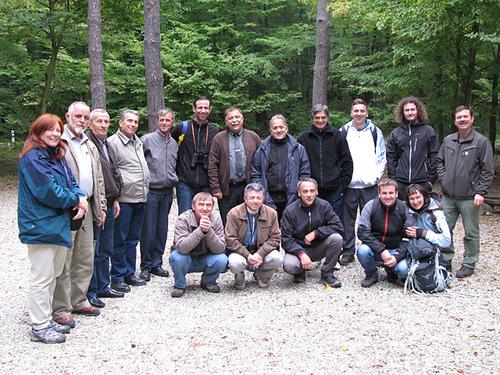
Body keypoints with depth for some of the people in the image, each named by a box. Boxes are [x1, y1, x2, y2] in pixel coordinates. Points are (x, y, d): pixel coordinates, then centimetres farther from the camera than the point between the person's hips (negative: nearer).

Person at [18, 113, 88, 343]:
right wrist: (76, 200, -10)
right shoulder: (32, 158, -13)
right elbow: (47, 191, -20)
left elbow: (71, 183, 12)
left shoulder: (57, 157, 16)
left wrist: (79, 199, -9)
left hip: (58, 225, 10)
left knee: (52, 275, 17)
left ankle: (46, 320, 29)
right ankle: (39, 327, 8)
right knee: (42, 278, -3)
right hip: (40, 227, -9)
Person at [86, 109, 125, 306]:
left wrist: (115, 199, 17)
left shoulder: (107, 145, 17)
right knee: (92, 251, -1)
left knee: (106, 250, 16)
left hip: (108, 205, 9)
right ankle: (90, 292, 9)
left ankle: (103, 286, 28)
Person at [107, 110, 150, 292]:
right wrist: (116, 193, -13)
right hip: (124, 199, -7)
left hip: (140, 198, 8)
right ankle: (117, 277, 10)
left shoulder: (138, 142, 17)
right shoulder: (113, 142, -8)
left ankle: (129, 273, 24)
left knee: (133, 239, 14)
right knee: (120, 240, 1)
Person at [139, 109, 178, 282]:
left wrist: (174, 179, 13)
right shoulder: (147, 140, -6)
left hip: (167, 193, 5)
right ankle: (145, 267, 10)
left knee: (162, 230, 10)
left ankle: (156, 264, 21)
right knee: (148, 231, -2)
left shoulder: (174, 143, 12)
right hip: (151, 192, -5)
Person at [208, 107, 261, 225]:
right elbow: (212, 165, 0)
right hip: (227, 189, -1)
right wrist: (216, 188, -6)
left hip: (248, 188, 1)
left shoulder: (253, 137, 8)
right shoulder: (218, 139, 3)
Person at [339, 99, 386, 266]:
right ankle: (348, 251, 13)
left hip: (370, 184, 0)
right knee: (347, 219, 4)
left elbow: (382, 156, 8)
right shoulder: (344, 131, 6)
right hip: (348, 184, 1)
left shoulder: (375, 131, 7)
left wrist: (377, 175, -2)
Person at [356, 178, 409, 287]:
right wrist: (381, 250, -25)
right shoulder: (370, 206, -9)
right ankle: (371, 275, 0)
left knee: (404, 270, -28)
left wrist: (397, 257, -22)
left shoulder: (403, 209, -8)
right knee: (362, 251, -32)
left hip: (395, 250, 0)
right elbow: (362, 232, -16)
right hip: (375, 248, 0)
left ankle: (391, 271, 11)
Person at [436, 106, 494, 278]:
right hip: (448, 196, 5)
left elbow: (488, 170, -7)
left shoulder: (481, 141, -6)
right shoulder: (448, 140, 8)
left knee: (471, 233, 7)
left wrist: (480, 192, -12)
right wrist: (443, 180, 4)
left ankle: (469, 264, 20)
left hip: (469, 197, -4)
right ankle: (446, 260, 24)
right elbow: (440, 161, 18)